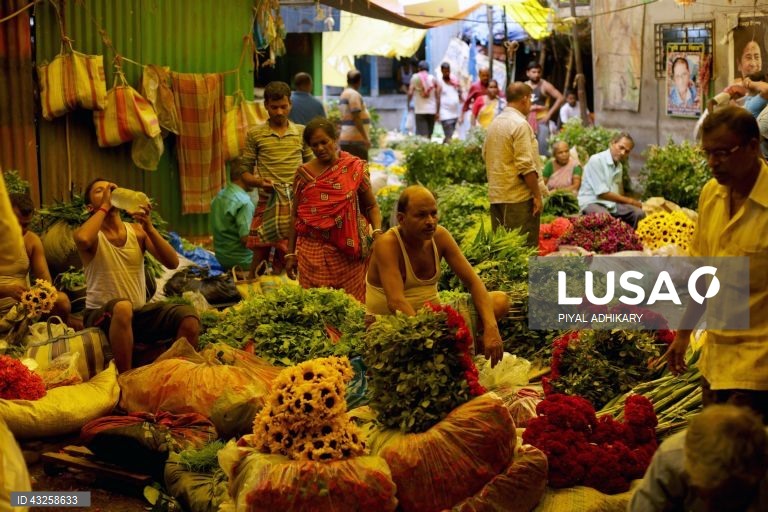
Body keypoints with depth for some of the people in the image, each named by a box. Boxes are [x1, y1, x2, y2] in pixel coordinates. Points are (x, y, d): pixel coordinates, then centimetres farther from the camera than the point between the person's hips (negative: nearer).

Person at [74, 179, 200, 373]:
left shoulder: (137, 231, 7)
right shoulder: (92, 234, -3)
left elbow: (172, 262, -5)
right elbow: (83, 239, -31)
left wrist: (148, 227, -17)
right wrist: (104, 207, -16)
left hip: (139, 313, 4)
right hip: (101, 315, -4)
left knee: (188, 314, -21)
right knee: (122, 306, -38)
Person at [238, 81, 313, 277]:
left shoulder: (302, 133, 9)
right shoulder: (255, 134, 4)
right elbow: (244, 170, 6)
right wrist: (259, 182, -14)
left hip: (296, 204, 2)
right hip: (268, 204, -1)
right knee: (259, 254, -2)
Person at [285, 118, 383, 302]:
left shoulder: (355, 168, 0)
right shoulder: (304, 173, 5)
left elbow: (371, 206, 6)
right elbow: (295, 215, 11)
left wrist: (377, 231, -11)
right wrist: (291, 253, 10)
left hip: (348, 252, -1)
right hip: (312, 252, 1)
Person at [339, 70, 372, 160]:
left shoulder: (344, 94, 18)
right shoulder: (354, 94, -11)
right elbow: (356, 118, -17)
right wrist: (365, 138, -17)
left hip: (346, 139, 9)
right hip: (355, 140, -9)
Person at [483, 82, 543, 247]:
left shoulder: (494, 123, 12)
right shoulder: (520, 125, -13)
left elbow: (486, 156, 19)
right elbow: (526, 165, -18)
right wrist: (537, 195, -13)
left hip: (496, 196, 8)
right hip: (518, 198, -8)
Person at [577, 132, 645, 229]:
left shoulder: (619, 166, 13)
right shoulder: (596, 160, -13)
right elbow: (602, 193, -16)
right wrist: (629, 200, -8)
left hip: (612, 202, 8)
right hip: (591, 202, -8)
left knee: (639, 213, -12)